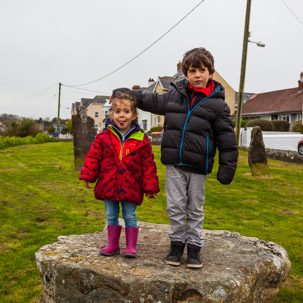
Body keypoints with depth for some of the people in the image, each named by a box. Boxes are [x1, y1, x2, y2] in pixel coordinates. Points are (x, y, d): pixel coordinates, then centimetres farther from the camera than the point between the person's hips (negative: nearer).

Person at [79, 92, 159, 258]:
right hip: (109, 184, 2)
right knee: (111, 216, 13)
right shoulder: (104, 137, -1)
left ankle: (131, 247, 18)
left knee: (130, 217, 7)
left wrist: (150, 186, -5)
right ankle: (112, 245, 26)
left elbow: (148, 164, -3)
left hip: (130, 186, -2)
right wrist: (88, 175, -4)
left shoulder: (141, 140, -5)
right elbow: (93, 156, 3)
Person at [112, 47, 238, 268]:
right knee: (175, 206, 7)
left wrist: (228, 167, -4)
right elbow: (151, 101, 20)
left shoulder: (217, 104, -2)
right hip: (174, 163, 3)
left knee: (195, 209, 9)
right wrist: (124, 93, 21)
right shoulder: (174, 95, 7)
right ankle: (177, 243, 24)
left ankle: (194, 247, 24)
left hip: (198, 166, -2)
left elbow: (227, 138, 0)